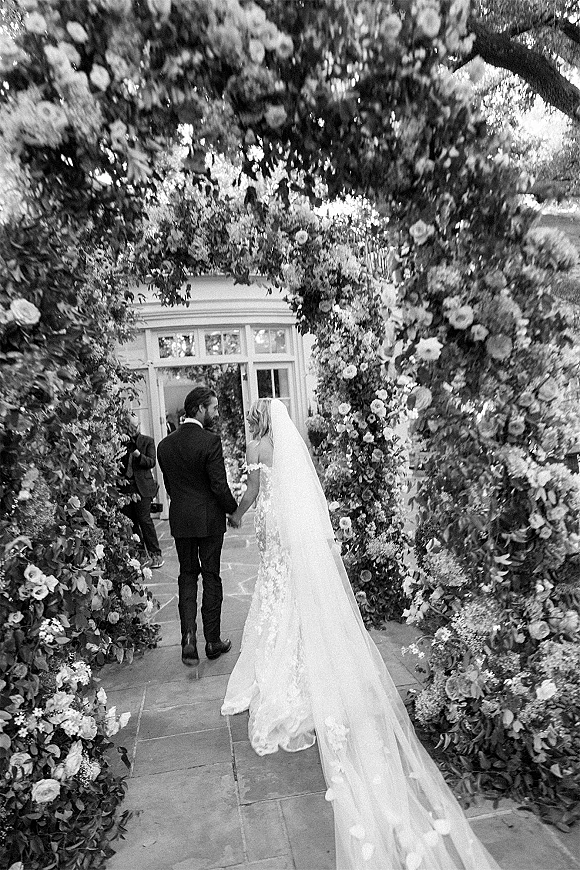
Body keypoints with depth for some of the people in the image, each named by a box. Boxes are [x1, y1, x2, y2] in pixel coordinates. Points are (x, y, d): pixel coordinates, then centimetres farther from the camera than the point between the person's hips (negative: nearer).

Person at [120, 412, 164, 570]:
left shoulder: (147, 441, 6)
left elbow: (152, 462, -3)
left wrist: (138, 455, -18)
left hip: (142, 487, -3)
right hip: (125, 486, 3)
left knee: (144, 519, -8)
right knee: (130, 522, 4)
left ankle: (155, 554, 0)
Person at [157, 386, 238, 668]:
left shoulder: (165, 445, 1)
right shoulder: (210, 441, -16)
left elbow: (169, 485, 7)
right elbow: (219, 485, -16)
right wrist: (234, 509, 0)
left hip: (179, 520, 4)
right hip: (209, 520, -4)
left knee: (187, 576, 16)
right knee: (211, 577, 9)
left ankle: (189, 636, 6)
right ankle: (213, 642, 20)